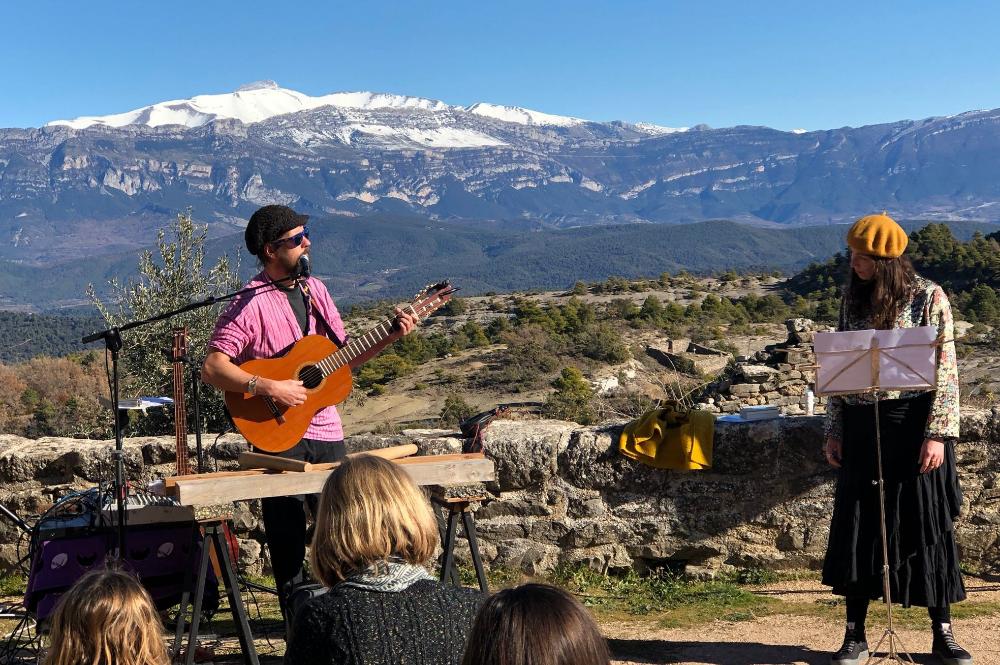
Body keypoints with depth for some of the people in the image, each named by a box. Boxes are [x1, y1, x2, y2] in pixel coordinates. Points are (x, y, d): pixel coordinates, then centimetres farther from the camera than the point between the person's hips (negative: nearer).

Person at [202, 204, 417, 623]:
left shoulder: (314, 290, 10)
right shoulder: (250, 305, -13)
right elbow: (212, 368, -18)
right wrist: (269, 388, -26)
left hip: (325, 430, 6)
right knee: (289, 536, 2)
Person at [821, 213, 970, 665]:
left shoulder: (928, 298, -5)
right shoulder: (853, 299, 8)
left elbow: (946, 372, -7)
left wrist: (937, 434, -14)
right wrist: (834, 430, 6)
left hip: (913, 424, -4)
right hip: (862, 427, 4)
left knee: (927, 525, 2)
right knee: (857, 526, 3)